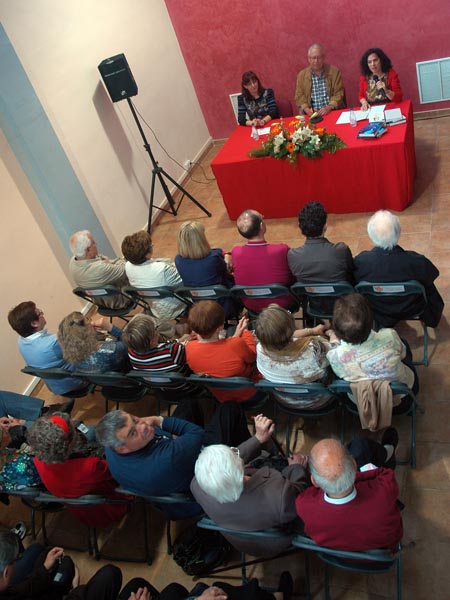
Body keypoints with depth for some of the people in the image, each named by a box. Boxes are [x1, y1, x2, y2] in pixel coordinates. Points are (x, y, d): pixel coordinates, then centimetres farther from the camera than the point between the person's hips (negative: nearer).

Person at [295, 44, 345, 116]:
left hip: (333, 112, 0)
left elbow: (339, 94, 2)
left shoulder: (334, 71, 6)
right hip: (312, 115, 1)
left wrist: (329, 107, -17)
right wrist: (306, 109, -15)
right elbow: (299, 96, 6)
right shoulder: (302, 75, 9)